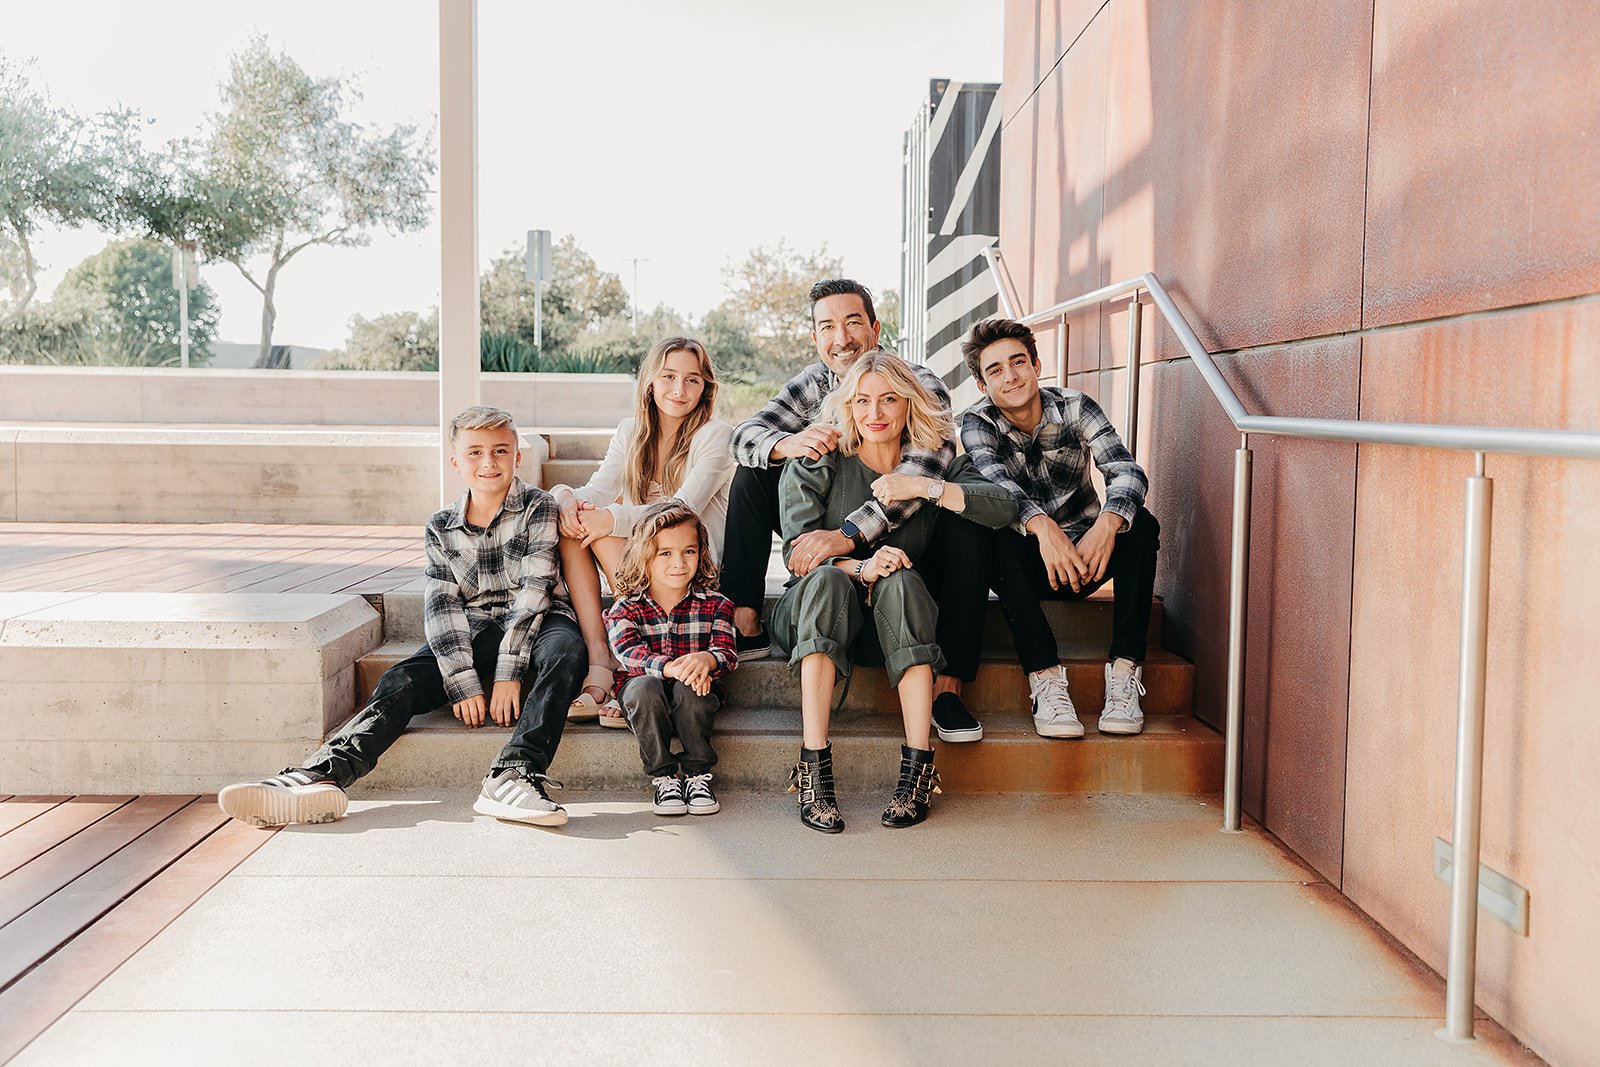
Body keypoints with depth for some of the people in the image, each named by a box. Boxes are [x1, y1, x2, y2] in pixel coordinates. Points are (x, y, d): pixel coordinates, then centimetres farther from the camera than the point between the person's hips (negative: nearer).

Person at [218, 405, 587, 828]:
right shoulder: (441, 529, 9)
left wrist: (509, 672, -20)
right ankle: (318, 777, -40)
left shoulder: (539, 508, -1)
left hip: (533, 625, -3)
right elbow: (441, 605, -1)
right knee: (400, 682, -22)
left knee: (566, 650, -37)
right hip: (474, 631, 3)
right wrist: (463, 683, -16)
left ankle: (514, 776, -51)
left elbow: (535, 589, -11)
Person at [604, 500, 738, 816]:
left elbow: (727, 651, -11)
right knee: (645, 687, -34)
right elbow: (628, 652, -19)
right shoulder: (625, 609, -2)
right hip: (644, 695, 0)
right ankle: (663, 776, -19)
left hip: (695, 691, 0)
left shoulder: (714, 604, 2)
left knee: (689, 690, -34)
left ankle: (698, 773, -16)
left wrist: (706, 660, -38)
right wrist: (670, 667, -39)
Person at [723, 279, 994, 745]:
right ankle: (744, 624, -13)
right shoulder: (812, 384, 0)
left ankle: (948, 684, -33)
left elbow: (924, 468, -32)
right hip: (837, 549, 4)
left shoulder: (920, 383, -14)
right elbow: (744, 434, -10)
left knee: (969, 517, -33)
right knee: (754, 474, -8)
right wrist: (788, 443, -35)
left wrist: (849, 532, -44)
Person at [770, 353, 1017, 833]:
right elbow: (797, 552, -13)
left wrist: (925, 486, -22)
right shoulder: (816, 463, 0)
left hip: (896, 625, 1)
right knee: (827, 579, -33)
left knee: (901, 580, -31)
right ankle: (814, 768, -40)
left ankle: (918, 767, -36)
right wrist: (858, 567, -31)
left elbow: (1003, 508, -12)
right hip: (815, 616, -1)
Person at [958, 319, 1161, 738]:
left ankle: (1124, 673, -30)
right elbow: (995, 482, -28)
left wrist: (1107, 522, -43)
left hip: (1087, 558, 1)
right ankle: (1046, 680, -37)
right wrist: (1042, 525, -48)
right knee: (1001, 538, -33)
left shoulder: (1075, 408, -5)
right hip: (1027, 565, -1)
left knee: (1141, 524, -26)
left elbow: (1127, 471, -20)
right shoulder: (978, 423, -6)